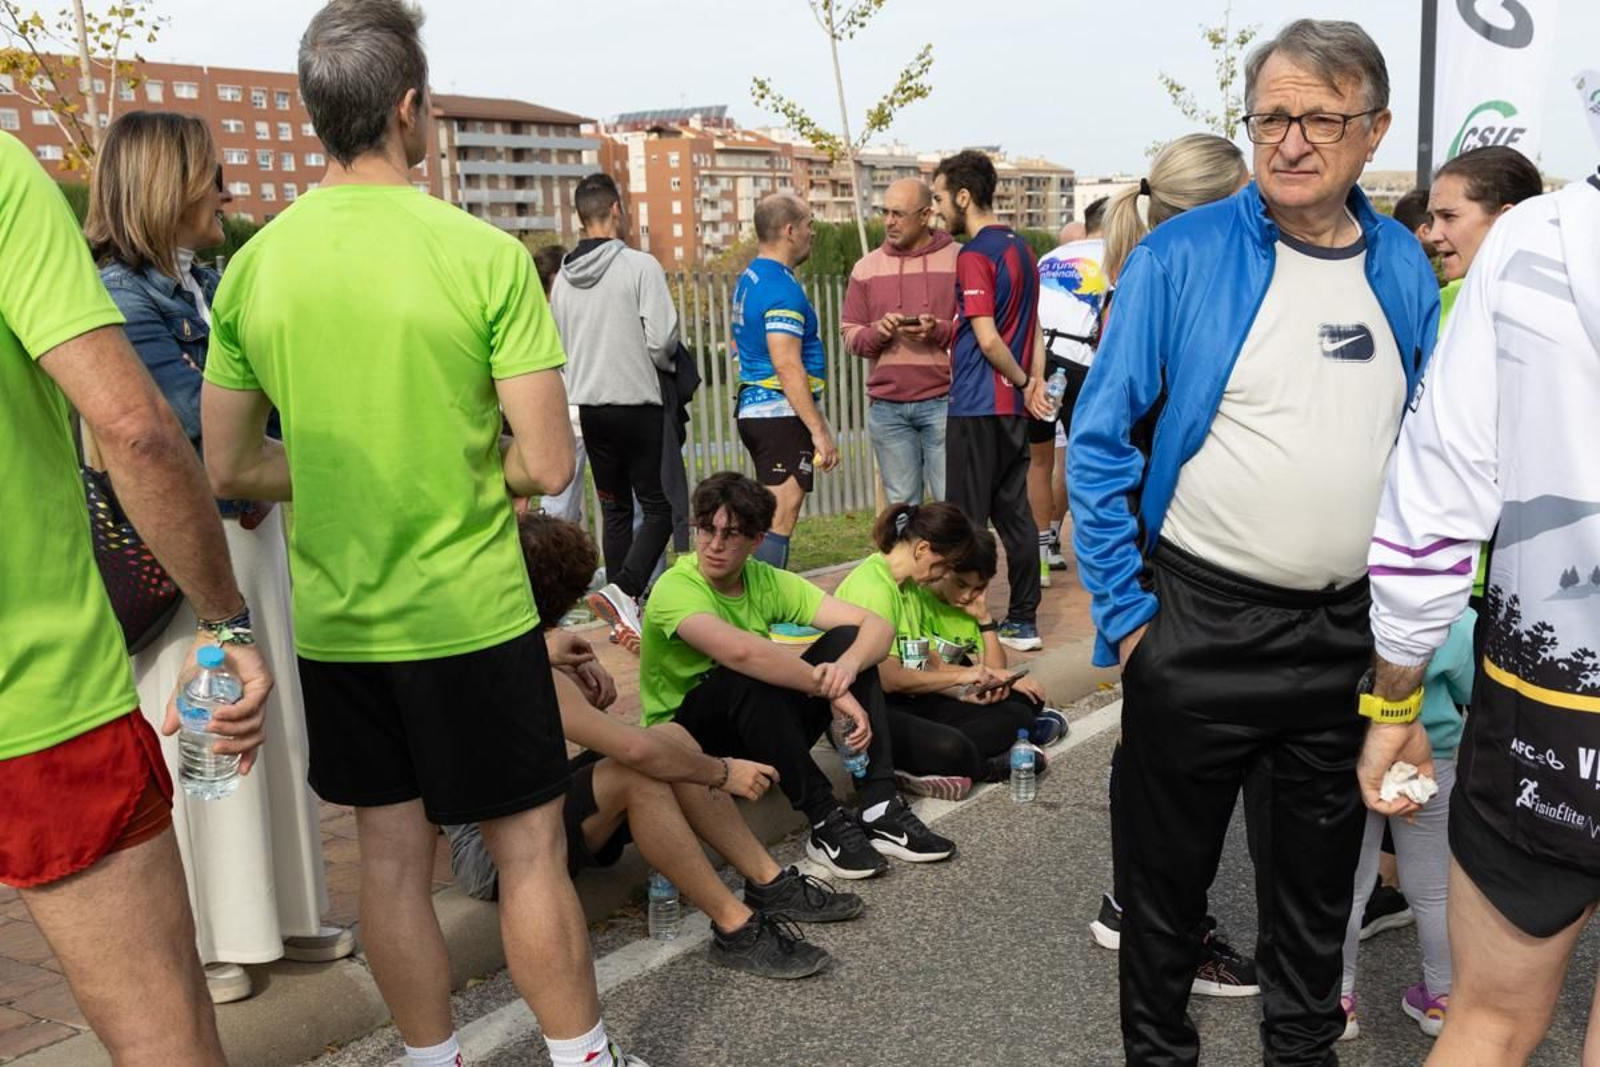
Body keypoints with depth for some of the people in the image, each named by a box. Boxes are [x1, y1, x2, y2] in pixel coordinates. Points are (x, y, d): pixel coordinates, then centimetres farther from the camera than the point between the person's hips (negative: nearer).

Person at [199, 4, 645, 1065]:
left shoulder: (253, 266, 0)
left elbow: (230, 468, 6)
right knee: (529, 846, 9)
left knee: (392, 855, 15)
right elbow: (549, 463, -14)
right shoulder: (484, 255, -14)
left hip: (336, 621, 5)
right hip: (468, 613, -5)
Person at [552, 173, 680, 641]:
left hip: (587, 407, 6)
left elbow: (556, 349, 11)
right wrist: (661, 363, 6)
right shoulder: (640, 266, -11)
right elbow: (662, 339, -15)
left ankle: (625, 608, 17)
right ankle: (624, 589, -18)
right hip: (637, 405, -6)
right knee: (659, 506, 1)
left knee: (614, 510, 13)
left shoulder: (563, 278, 6)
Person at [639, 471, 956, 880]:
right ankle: (825, 822, -25)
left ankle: (881, 810, -18)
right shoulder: (675, 589, -21)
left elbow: (877, 626, -10)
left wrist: (847, 666, -31)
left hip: (763, 732, 6)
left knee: (847, 640, -12)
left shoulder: (767, 581, -3)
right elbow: (739, 650, -43)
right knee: (748, 677, -36)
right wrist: (831, 690, -36)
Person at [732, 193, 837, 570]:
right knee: (780, 520, -8)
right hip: (783, 414, -10)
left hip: (752, 408, 10)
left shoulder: (748, 279, 15)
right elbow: (787, 366, -23)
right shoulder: (782, 288, -16)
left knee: (771, 515, 16)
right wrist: (820, 430, -23)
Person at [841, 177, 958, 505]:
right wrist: (877, 332, -10)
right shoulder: (866, 267, 11)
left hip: (942, 401, -3)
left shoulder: (958, 260, 1)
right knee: (900, 505, 9)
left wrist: (938, 331, -17)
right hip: (886, 406, 3)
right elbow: (850, 334, 10)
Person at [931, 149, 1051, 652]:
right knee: (1014, 512, 12)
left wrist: (1025, 381, -6)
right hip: (1013, 404, 9)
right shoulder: (1020, 248, 14)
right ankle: (1023, 620, 16)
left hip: (977, 406, -9)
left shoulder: (974, 255, -14)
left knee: (968, 520, -2)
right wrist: (1034, 381, 6)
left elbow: (987, 339, -19)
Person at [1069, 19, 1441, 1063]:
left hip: (1349, 635, 4)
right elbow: (1101, 445, -8)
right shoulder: (1181, 256, -9)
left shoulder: (1405, 270, 4)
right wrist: (1126, 613, -11)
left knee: (1318, 876, 20)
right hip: (1199, 626, -3)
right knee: (1168, 869, 13)